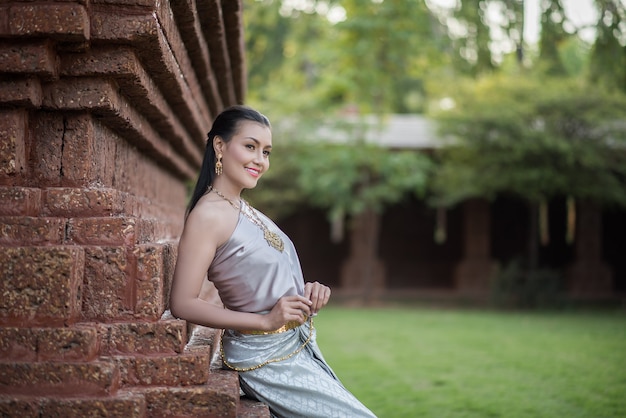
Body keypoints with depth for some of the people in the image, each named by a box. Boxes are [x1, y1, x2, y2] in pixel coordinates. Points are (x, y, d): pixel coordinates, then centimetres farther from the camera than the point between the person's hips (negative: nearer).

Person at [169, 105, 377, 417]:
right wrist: (265, 321, -22)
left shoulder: (244, 209, 9)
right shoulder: (208, 214, -17)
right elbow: (183, 304, -21)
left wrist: (306, 292, -2)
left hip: (298, 348, 9)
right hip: (267, 359, -9)